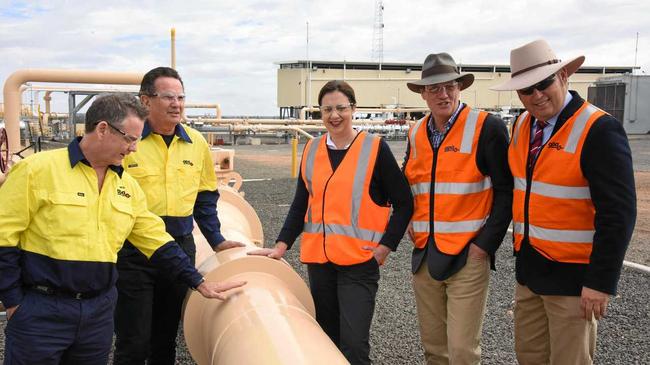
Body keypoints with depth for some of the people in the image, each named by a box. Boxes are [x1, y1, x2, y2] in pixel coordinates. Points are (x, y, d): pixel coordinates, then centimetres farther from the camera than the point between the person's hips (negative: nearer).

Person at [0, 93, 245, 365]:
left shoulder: (127, 185, 7)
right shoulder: (37, 169, -10)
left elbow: (156, 241, 12)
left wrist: (200, 283, 10)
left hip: (100, 310, 5)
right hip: (41, 309, -5)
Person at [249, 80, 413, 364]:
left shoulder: (375, 148, -5)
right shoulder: (312, 150, 8)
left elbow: (403, 203, -1)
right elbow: (300, 204, 12)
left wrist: (385, 246, -7)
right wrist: (281, 245, 4)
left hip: (359, 260, -4)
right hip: (318, 259, 5)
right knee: (328, 338, 12)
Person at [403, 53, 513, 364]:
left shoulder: (487, 127, -8)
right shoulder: (416, 133, 10)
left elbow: (506, 189, -8)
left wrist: (486, 243, -12)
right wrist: (409, 221, 8)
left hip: (468, 256, -5)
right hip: (424, 254, 6)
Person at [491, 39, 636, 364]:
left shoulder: (599, 130, -17)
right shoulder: (522, 125, 6)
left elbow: (618, 214, -19)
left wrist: (601, 282, -20)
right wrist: (521, 251, 13)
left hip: (572, 275, -7)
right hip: (529, 267, 7)